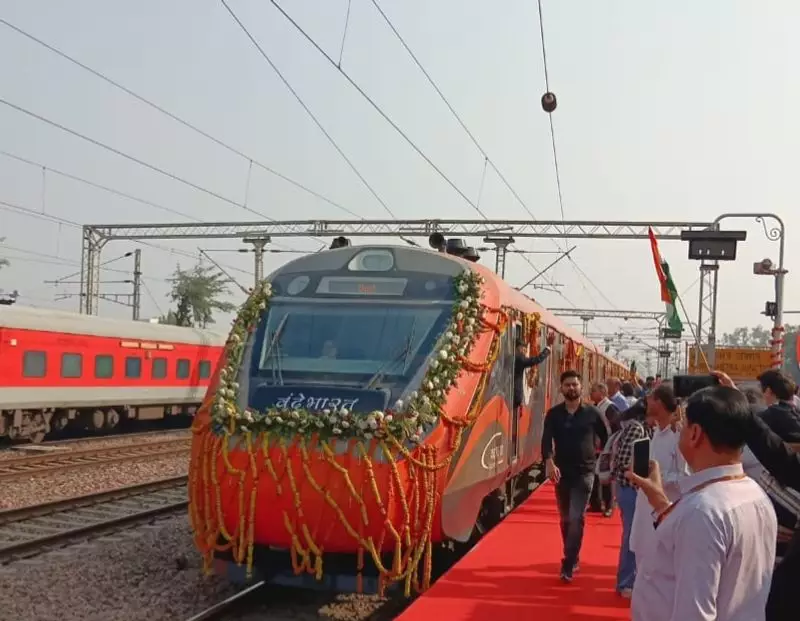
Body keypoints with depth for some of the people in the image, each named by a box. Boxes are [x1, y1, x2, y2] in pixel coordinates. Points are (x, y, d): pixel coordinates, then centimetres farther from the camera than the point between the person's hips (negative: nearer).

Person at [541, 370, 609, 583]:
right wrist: (549, 462, -30)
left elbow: (606, 439, 6)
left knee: (576, 518, -11)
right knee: (565, 519, 13)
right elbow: (546, 440, -13)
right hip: (561, 472, 2)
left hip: (584, 472, -2)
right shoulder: (553, 414, -2)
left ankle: (568, 565, -7)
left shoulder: (592, 413, -3)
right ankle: (572, 558, 30)